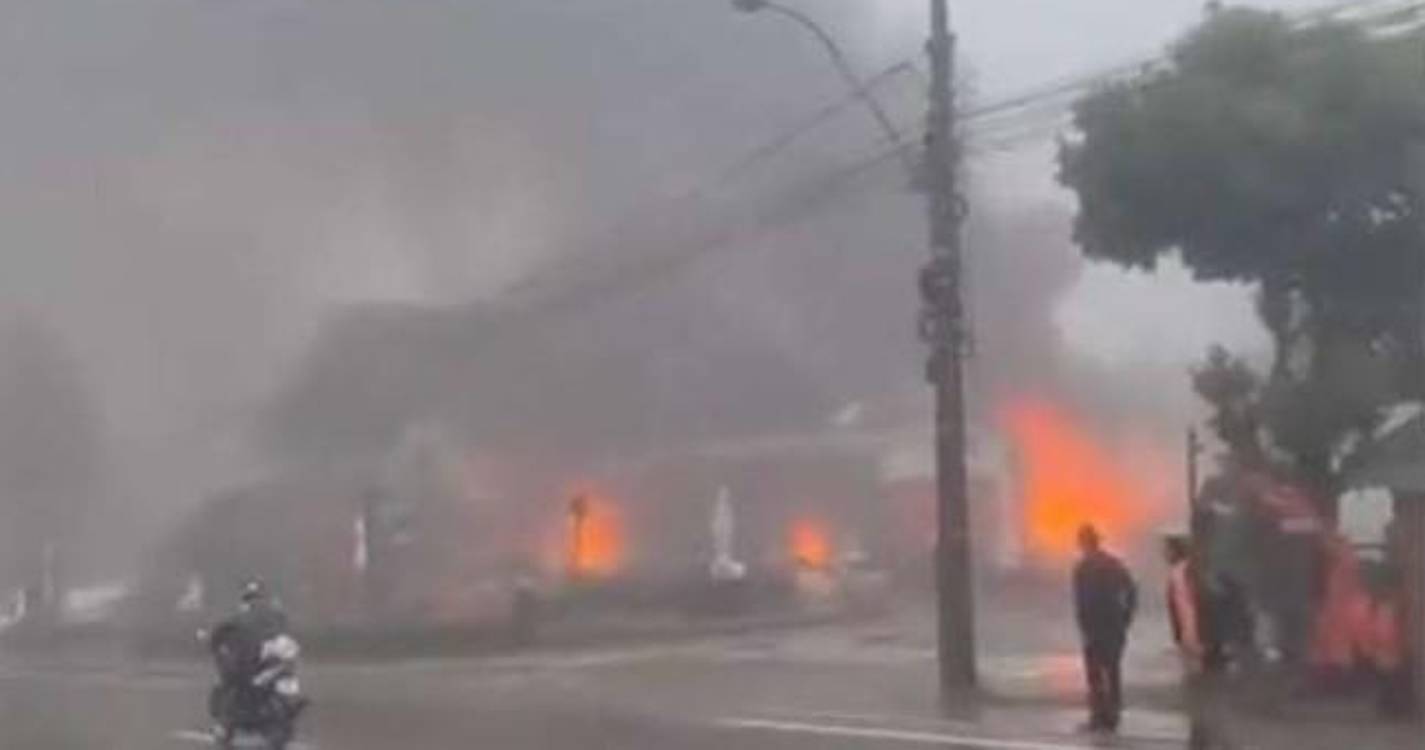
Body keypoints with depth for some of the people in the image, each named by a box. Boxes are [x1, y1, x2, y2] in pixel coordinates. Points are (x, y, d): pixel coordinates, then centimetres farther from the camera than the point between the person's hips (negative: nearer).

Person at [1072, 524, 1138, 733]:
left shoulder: (1082, 567, -11)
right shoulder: (1115, 563, 7)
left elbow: (1081, 601, -16)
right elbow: (1132, 591, 4)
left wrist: (1084, 628, -11)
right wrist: (1125, 618, 8)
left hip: (1094, 627, -6)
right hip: (1116, 626, 6)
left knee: (1095, 673, 1)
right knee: (1114, 671, 13)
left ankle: (1099, 716, -2)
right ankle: (1112, 717, 15)